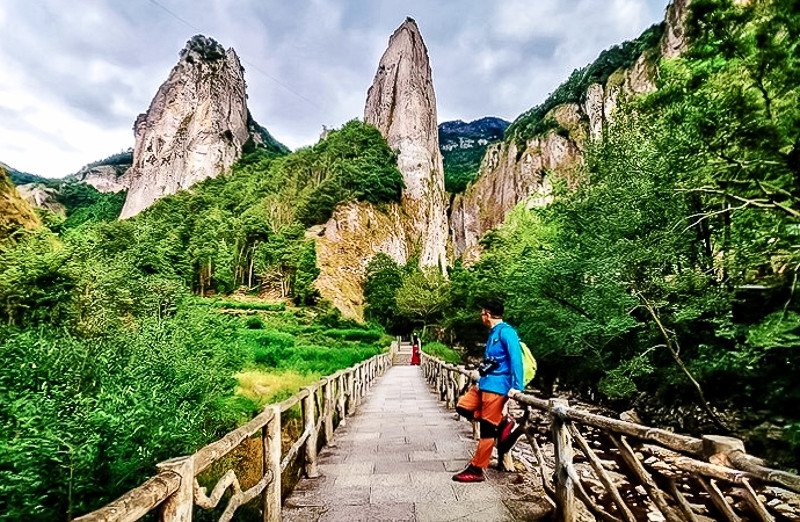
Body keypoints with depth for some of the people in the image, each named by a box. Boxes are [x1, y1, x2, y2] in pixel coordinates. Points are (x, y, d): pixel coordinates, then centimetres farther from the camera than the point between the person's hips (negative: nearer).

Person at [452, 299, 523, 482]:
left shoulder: (506, 332, -14)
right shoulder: (493, 333, 14)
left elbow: (516, 358, -21)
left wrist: (516, 387, -25)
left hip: (497, 386, -10)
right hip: (485, 383, 10)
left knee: (487, 428, -2)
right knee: (463, 407, 11)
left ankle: (476, 470, 9)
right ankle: (502, 422, 13)